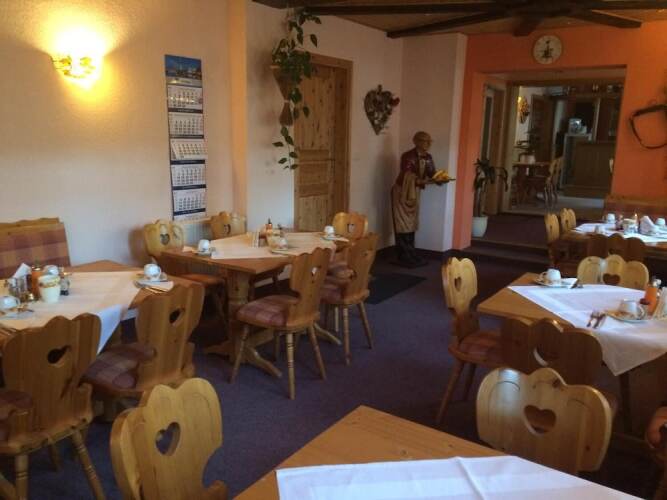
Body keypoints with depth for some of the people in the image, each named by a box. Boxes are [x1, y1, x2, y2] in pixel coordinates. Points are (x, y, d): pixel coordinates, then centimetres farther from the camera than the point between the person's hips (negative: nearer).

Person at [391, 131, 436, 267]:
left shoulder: (428, 158, 2)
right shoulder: (407, 156, -20)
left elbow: (432, 174, 1)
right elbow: (407, 177, -28)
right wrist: (422, 181, -39)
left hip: (415, 192, 7)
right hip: (402, 192, -7)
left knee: (412, 224, 11)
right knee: (403, 225, -4)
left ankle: (411, 256, 18)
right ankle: (405, 257, 0)